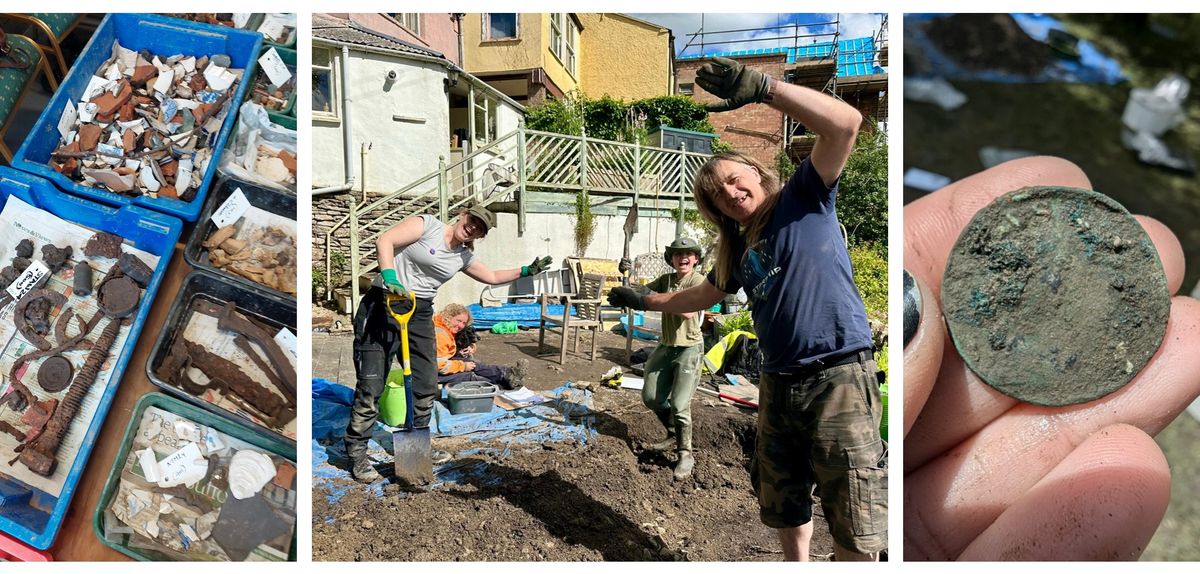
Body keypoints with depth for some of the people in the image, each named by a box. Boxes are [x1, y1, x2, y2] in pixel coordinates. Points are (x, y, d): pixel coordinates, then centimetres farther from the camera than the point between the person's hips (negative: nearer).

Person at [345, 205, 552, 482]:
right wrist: (389, 277, -29)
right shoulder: (427, 225, -6)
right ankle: (356, 453, 6)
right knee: (371, 384, -7)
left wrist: (526, 271, 19)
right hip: (383, 305, -7)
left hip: (420, 314, 7)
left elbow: (493, 277, 27)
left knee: (427, 384, 8)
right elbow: (385, 240, -16)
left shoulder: (463, 258, 13)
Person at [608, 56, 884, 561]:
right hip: (778, 384, 7)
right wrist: (643, 300, 41)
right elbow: (702, 296, 35)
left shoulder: (804, 199, 0)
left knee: (854, 525, -3)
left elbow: (846, 123, -16)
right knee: (781, 502, 18)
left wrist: (763, 87, -19)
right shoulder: (737, 250, 16)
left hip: (839, 376, -7)